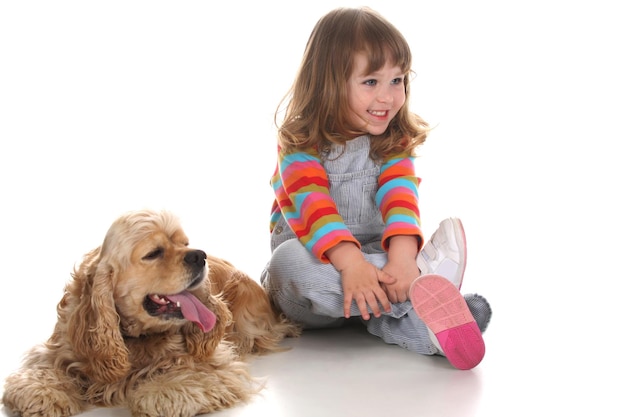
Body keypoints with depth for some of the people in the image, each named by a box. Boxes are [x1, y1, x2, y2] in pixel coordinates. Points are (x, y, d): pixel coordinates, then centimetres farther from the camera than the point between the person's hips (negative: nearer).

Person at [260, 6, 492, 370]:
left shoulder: (396, 142, 0)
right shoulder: (300, 142, -9)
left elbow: (401, 196, -19)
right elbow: (311, 205, -25)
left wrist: (402, 255, -40)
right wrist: (350, 262, -43)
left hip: (376, 257, 3)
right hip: (321, 260, -3)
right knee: (289, 261, -37)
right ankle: (425, 280, -41)